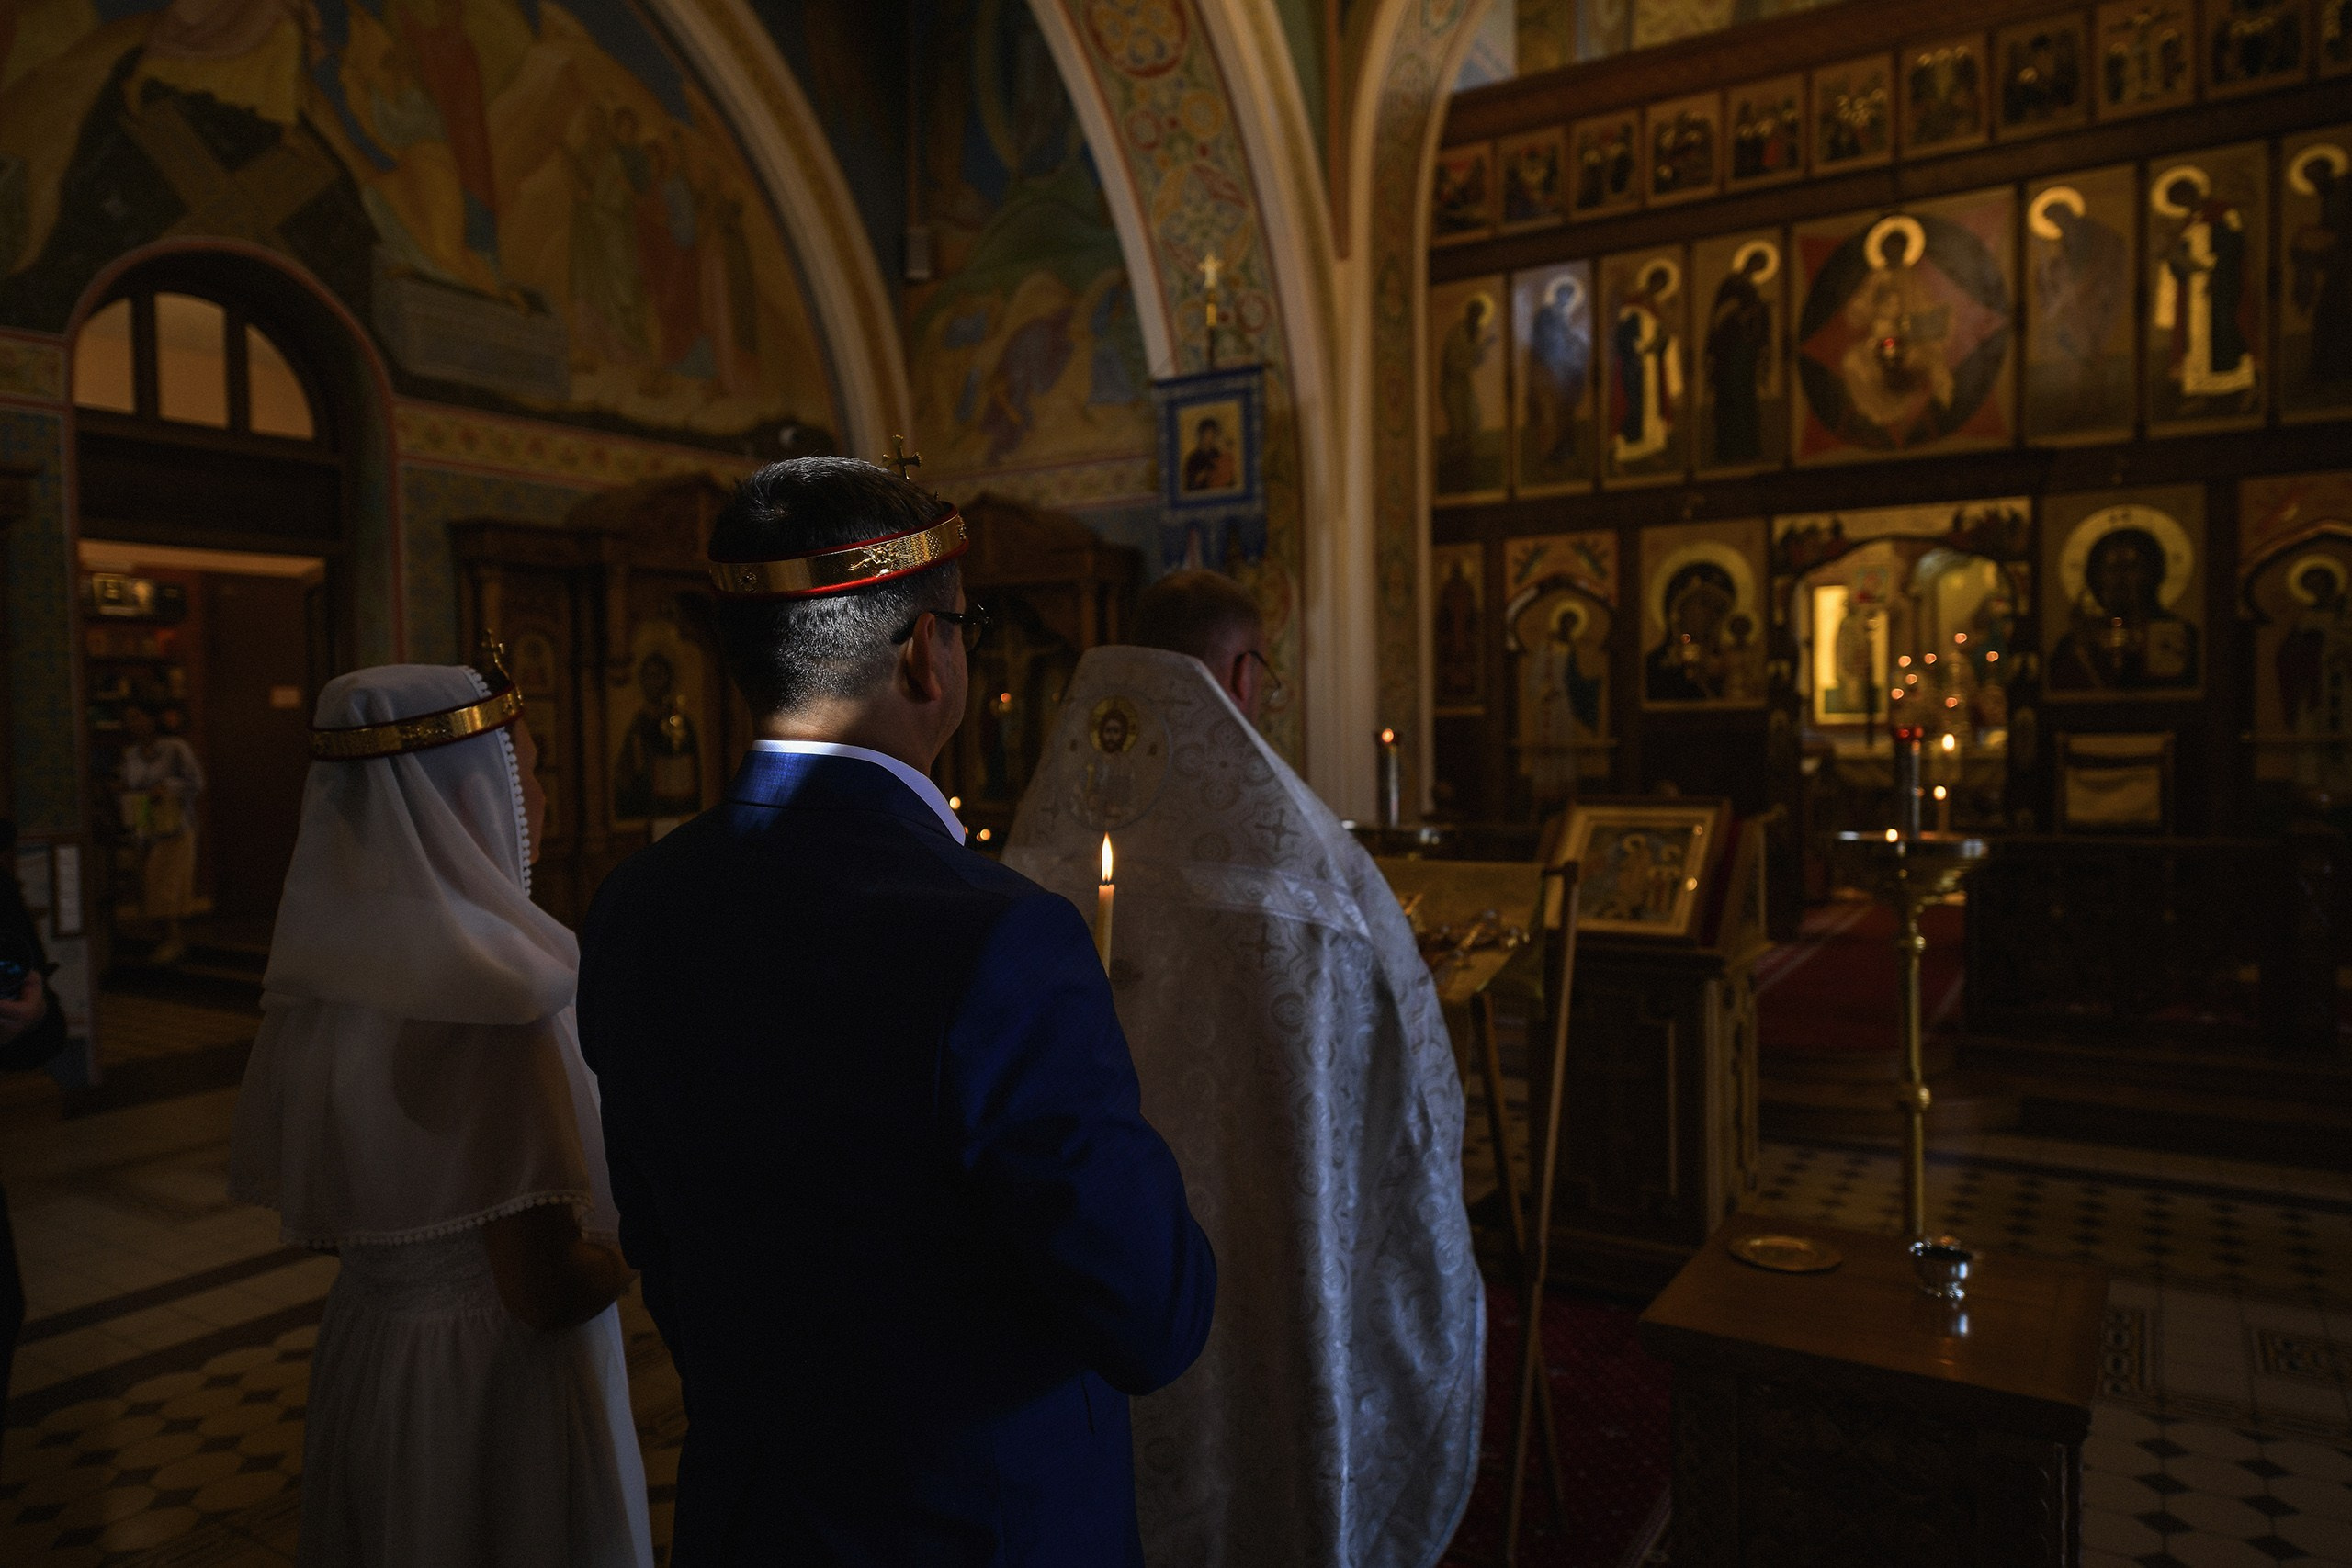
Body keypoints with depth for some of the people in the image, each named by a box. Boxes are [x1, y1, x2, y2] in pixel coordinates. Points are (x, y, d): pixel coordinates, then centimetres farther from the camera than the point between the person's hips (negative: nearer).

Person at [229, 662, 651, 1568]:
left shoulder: (317, 979, -3)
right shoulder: (489, 999, -27)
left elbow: (301, 1204, 9)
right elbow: (545, 1290, -26)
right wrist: (649, 1241, -8)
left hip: (360, 1356, 7)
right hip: (495, 1385, -7)